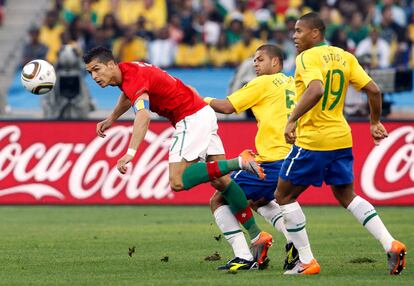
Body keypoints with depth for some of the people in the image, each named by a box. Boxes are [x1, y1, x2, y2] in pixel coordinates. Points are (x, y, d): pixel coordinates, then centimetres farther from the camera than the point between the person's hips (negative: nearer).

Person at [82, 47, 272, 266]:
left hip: (192, 117, -10)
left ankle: (237, 162, -20)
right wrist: (110, 119, 39)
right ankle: (256, 234, 8)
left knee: (178, 182, -18)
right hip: (203, 114, 10)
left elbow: (143, 115, -39)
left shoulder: (135, 78, -21)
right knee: (222, 183, 7)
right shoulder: (125, 72, 9)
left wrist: (130, 153, -48)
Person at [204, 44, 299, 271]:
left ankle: (243, 257, -10)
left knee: (218, 200, 3)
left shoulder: (263, 83, -2)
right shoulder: (293, 84, 18)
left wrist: (203, 99, 11)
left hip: (273, 161, -8)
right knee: (259, 200, 34)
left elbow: (227, 107, -5)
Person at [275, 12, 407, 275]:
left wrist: (292, 120, -28)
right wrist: (375, 122, 19)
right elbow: (374, 90, 6)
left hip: (312, 140, -7)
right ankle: (391, 245, 5)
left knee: (284, 195, 8)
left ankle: (307, 262, 5)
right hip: (341, 139, 7)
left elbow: (316, 90, -31)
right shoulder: (344, 57, 9)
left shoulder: (307, 58, -13)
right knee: (347, 195, 21)